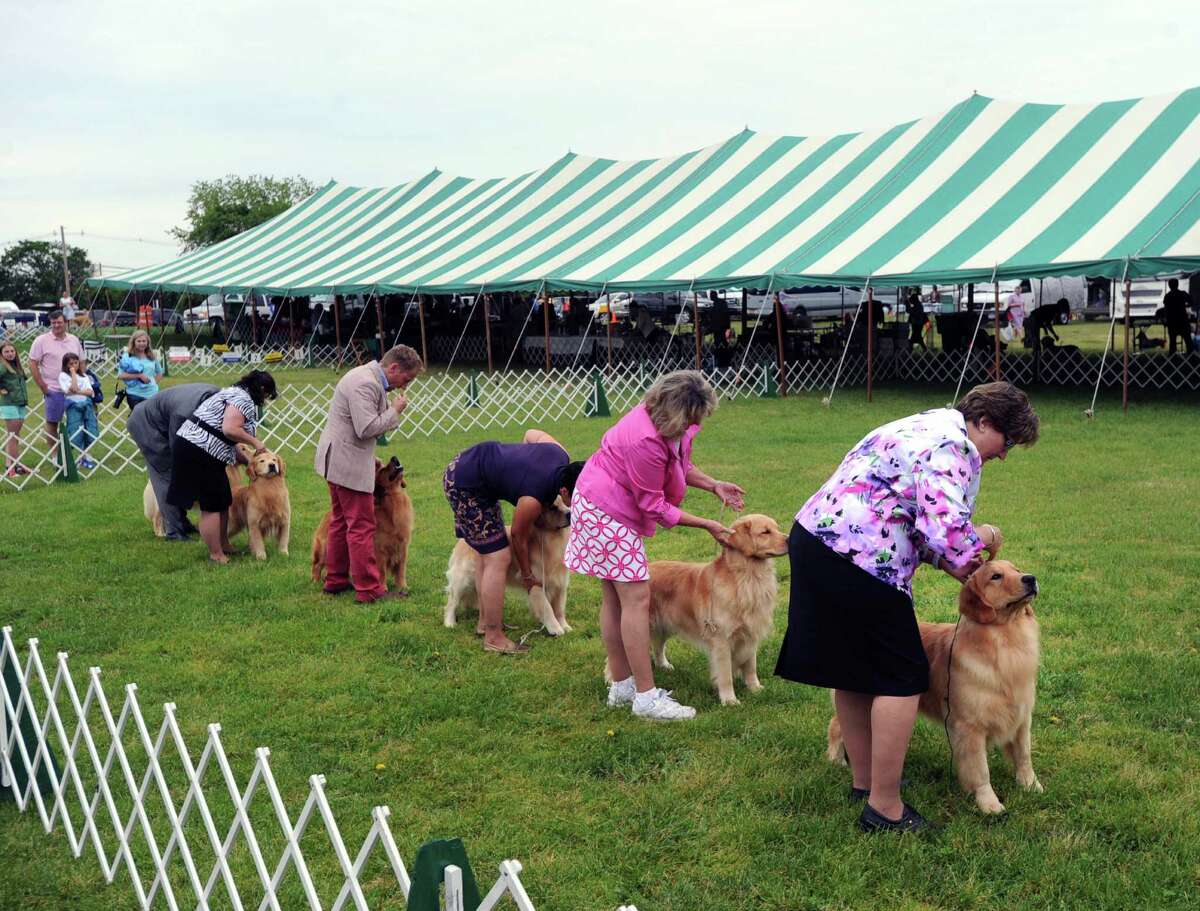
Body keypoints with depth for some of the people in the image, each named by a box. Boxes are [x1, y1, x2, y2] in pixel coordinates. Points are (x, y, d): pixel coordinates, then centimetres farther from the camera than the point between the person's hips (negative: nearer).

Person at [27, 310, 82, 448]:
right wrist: (42, 386, -8)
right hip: (53, 390, -3)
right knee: (52, 423, 4)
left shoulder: (74, 340, 9)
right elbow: (33, 364, -5)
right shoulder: (41, 341, -4)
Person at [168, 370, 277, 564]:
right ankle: (216, 555, 5)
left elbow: (229, 441, 22)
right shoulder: (243, 398, -11)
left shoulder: (235, 393, 22)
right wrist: (255, 442, -10)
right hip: (200, 451, -10)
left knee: (223, 500, 17)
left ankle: (224, 545, 28)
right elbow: (230, 430, -24)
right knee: (213, 505, -2)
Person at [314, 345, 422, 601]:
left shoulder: (370, 378, 12)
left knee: (341, 521, 17)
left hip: (338, 461, 11)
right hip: (349, 463, -11)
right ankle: (369, 589, -3)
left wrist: (371, 457, 18)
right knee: (362, 526, -6)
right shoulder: (365, 384, -21)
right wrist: (395, 410, -15)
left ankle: (336, 580, 27)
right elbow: (367, 428, -27)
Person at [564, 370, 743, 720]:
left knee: (615, 598, 12)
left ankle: (622, 685, 18)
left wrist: (714, 486, -2)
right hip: (605, 510, -10)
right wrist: (707, 525, -16)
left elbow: (680, 464, 14)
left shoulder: (675, 425, -6)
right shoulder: (645, 441, -32)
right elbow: (655, 507, -22)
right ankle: (646, 697, -8)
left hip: (615, 509, 10)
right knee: (637, 598, -11)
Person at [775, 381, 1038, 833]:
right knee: (901, 678, -1)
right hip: (852, 563, -11)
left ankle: (864, 780, 34)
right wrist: (980, 537, -3)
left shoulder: (932, 426, 20)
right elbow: (947, 532, -25)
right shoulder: (952, 447, -14)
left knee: (854, 669, 20)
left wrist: (951, 562, 16)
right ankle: (884, 807, 5)